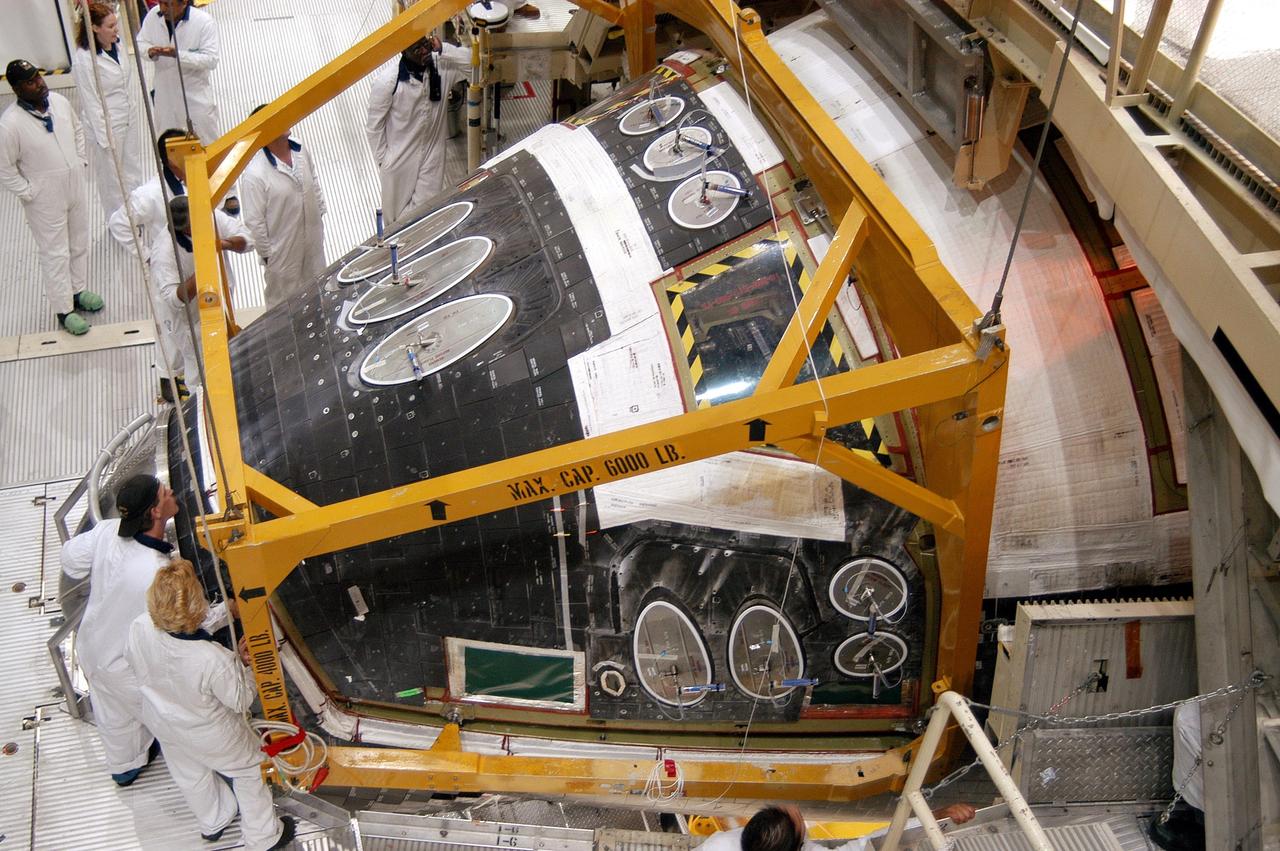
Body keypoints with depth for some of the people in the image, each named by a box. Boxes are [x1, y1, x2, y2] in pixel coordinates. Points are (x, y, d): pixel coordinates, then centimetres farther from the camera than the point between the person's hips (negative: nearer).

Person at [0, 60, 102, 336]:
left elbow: (77, 129, 14)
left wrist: (80, 161, 8)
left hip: (74, 186, 6)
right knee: (56, 254, 5)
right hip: (45, 199, -6)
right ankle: (63, 310, 18)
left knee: (79, 244, 20)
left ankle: (77, 291, 42)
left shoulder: (58, 101, -7)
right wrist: (28, 193, -13)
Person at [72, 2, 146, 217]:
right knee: (112, 175, 10)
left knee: (133, 166, 20)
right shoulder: (84, 60, -23)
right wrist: (103, 138, -17)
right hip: (108, 124, -7)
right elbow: (90, 102, -19)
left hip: (129, 118, 7)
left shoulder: (116, 45, -3)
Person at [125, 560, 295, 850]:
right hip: (209, 734, -5)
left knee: (190, 777, 32)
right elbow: (241, 701, -25)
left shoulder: (140, 628, -33)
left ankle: (212, 824, 62)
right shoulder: (214, 659, -45)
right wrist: (243, 664, -12)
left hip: (162, 722, 5)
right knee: (247, 771, 26)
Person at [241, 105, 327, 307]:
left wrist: (320, 214, 14)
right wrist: (266, 254, -12)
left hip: (313, 241, 6)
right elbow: (255, 221, -19)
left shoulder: (300, 152, -7)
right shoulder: (255, 174, -27)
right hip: (283, 251, -6)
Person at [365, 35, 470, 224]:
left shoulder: (440, 66, -12)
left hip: (432, 154, 3)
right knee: (397, 209, 18)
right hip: (400, 158, -2)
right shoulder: (387, 81, -23)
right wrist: (382, 159, -7)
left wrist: (443, 50, -23)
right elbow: (374, 124, -13)